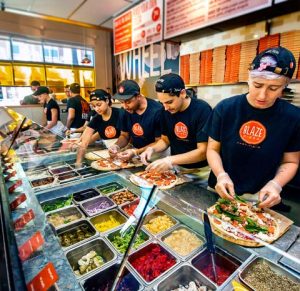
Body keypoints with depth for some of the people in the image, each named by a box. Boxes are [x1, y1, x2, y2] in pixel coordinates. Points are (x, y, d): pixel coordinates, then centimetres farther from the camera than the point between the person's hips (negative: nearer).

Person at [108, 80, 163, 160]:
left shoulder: (157, 111, -19)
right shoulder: (127, 111, -1)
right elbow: (124, 135, 10)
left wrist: (136, 152, -25)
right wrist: (116, 146, -11)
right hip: (135, 151, 5)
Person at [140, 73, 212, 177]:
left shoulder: (202, 110, -19)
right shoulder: (167, 111, -3)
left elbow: (203, 151, -21)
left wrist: (171, 160, -29)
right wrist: (152, 148, -11)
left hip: (200, 171, -3)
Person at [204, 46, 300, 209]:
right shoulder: (225, 108, -13)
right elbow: (213, 149, -6)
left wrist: (275, 184, -19)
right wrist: (221, 175, -22)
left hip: (260, 198, 0)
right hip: (221, 192, 1)